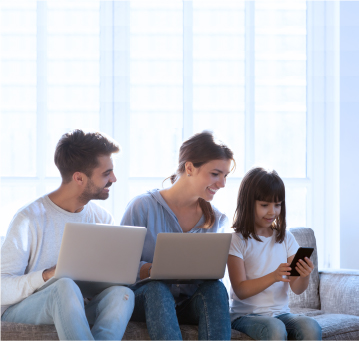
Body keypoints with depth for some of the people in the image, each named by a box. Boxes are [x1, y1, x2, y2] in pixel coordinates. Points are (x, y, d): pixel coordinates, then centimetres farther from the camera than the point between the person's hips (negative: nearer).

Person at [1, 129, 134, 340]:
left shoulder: (102, 218, 8)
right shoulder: (29, 220, -11)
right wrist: (47, 275, -31)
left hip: (76, 312, 5)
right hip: (20, 311, -5)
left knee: (121, 293, -27)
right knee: (66, 286, -38)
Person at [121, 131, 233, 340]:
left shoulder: (217, 219, 8)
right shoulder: (143, 207, -5)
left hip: (190, 301, 3)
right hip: (146, 298, -3)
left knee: (215, 287, -29)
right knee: (157, 288, -37)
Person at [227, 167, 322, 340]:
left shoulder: (285, 238, 10)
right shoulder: (237, 241, -4)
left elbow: (297, 289, 6)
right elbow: (240, 290, -11)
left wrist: (304, 276, -18)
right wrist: (273, 277, -27)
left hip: (280, 312, 4)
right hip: (246, 313, -4)